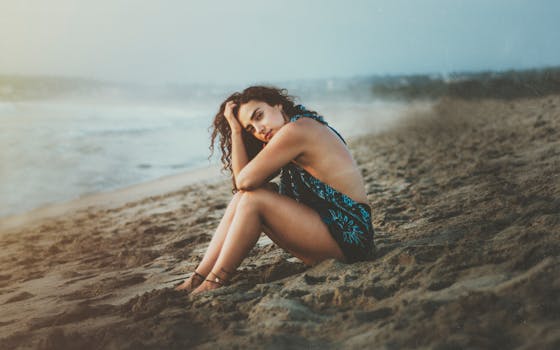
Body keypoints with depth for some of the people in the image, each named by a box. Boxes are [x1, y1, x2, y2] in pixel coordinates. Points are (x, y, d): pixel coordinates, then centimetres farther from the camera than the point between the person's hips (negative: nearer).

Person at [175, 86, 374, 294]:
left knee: (254, 199, -17)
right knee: (245, 195, 3)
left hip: (347, 238, -10)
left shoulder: (297, 129, -16)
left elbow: (244, 180, -16)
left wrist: (235, 129, -6)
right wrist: (236, 130, 6)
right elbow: (244, 186, 9)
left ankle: (213, 285, -7)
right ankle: (197, 279, 2)